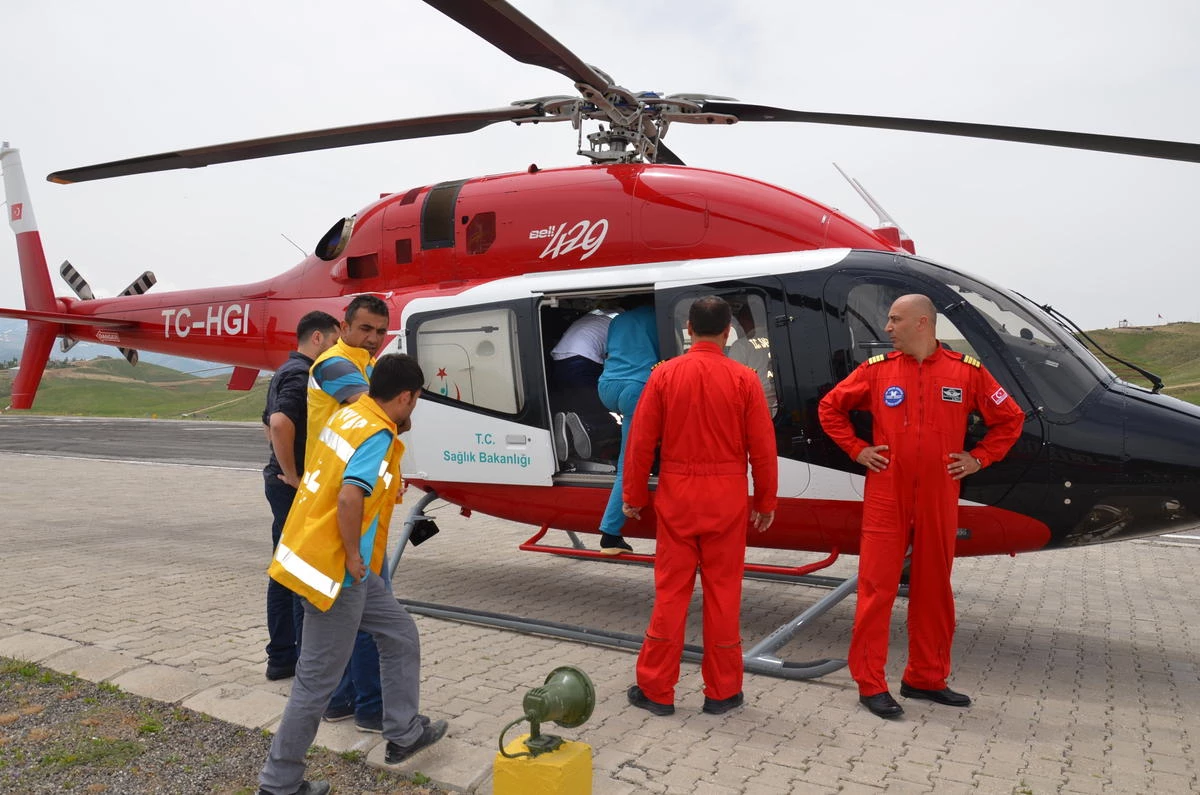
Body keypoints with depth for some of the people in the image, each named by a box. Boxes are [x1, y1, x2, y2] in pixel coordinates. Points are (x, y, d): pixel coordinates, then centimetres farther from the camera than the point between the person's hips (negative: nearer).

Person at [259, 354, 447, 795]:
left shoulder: (349, 415, 7)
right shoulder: (379, 435, -20)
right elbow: (350, 498, -33)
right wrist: (353, 556, -19)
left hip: (316, 553, 10)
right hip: (337, 570, -10)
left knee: (401, 637, 19)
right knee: (317, 681, 5)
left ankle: (403, 733, 32)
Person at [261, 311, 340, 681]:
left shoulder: (285, 372, 16)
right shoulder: (302, 374, -17)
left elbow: (269, 423, 27)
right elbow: (280, 423, -32)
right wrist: (293, 475, -23)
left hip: (281, 483, 10)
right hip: (297, 489, -10)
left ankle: (281, 657, 23)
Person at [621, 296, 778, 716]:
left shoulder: (664, 374, -3)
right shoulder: (744, 378, -5)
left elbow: (641, 442, -2)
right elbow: (763, 448, -3)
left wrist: (633, 496, 8)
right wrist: (765, 502, 8)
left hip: (676, 496, 1)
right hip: (726, 498, 0)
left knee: (671, 592, 8)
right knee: (723, 594, 9)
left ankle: (656, 689, 18)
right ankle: (722, 692, 21)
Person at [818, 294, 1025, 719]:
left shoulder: (967, 371, 2)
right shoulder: (876, 369, 1)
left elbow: (1010, 418, 12)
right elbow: (830, 407, 11)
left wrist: (978, 458, 4)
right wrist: (856, 449, 2)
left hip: (938, 500, 2)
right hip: (886, 497, -1)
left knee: (934, 589, 12)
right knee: (877, 588, -1)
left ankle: (926, 678, 27)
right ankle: (870, 683, 9)